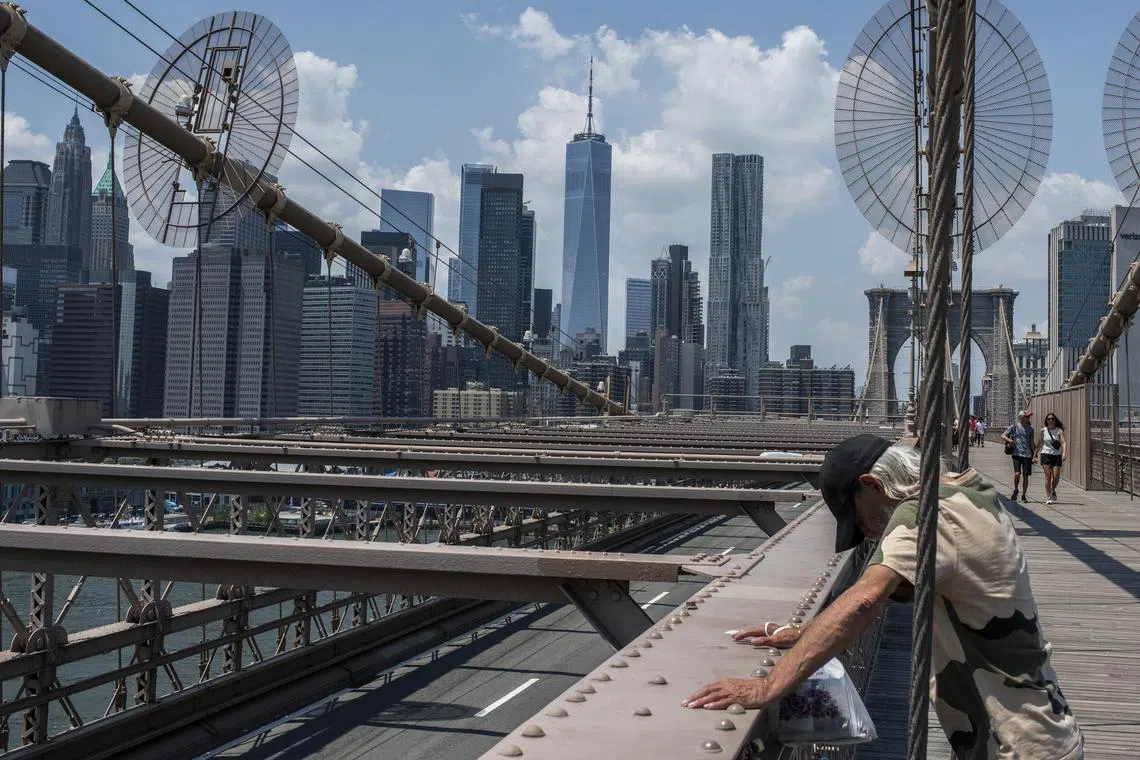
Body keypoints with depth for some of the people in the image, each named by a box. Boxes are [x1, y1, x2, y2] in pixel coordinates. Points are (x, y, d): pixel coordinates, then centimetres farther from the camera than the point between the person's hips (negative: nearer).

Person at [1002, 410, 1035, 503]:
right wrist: (1010, 440, -18)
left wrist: (1034, 455, 11)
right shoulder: (1014, 427, 3)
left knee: (1026, 476, 3)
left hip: (1027, 455, 3)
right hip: (1017, 454, -3)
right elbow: (1003, 436, 2)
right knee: (1017, 473, -16)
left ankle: (1024, 496, 13)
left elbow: (1032, 442, 16)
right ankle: (1015, 490, 10)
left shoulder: (1030, 429, 12)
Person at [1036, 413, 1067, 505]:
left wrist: (1064, 453, -28)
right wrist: (1036, 455, 8)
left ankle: (1053, 490, 28)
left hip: (1057, 455, 0)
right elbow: (1039, 444, 10)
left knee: (1056, 476, -3)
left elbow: (1064, 442, -12)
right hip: (1046, 454, 0)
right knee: (1048, 476, -8)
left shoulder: (1059, 431, 0)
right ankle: (1048, 497, -2)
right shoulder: (1043, 430, 4)